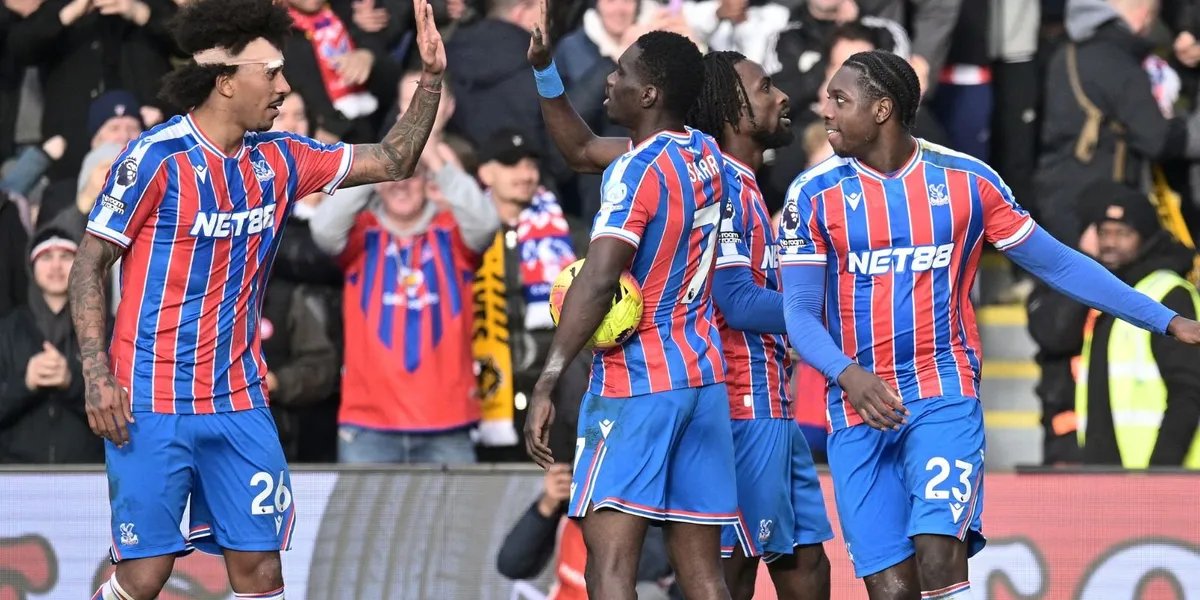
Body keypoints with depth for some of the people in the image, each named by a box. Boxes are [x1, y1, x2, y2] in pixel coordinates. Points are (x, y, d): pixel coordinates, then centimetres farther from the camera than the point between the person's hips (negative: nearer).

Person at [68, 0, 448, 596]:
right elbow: (88, 266, -6)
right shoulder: (156, 157, -10)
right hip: (153, 401, -5)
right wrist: (97, 375, -15)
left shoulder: (279, 158, 7)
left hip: (239, 402, 5)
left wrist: (431, 77, 4)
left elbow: (392, 161, 16)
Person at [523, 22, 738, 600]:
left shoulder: (638, 169, -12)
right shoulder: (704, 155, 12)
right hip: (703, 377, 8)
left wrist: (545, 384, -24)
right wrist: (544, 71, 21)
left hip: (635, 384, -8)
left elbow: (597, 282, -22)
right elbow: (580, 149, 27)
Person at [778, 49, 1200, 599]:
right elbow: (800, 312, -3)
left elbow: (1057, 264, 8)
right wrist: (847, 373, -24)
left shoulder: (966, 180, 2)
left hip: (945, 395, -1)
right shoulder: (814, 194, 0)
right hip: (858, 410, 1)